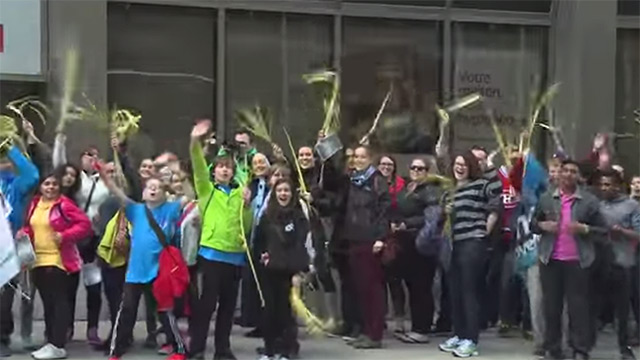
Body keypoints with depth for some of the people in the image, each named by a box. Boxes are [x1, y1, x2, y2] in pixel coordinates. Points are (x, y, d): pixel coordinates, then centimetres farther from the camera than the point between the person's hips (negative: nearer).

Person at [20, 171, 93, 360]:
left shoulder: (64, 204, -9)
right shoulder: (34, 204, 11)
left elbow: (85, 224, -12)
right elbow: (30, 227, 23)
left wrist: (65, 235, -22)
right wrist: (24, 234, 2)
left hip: (59, 261, -7)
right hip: (38, 260, 7)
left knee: (58, 301, -6)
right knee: (48, 302, 12)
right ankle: (51, 342, 19)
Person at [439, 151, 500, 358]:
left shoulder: (480, 185, -6)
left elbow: (499, 200, -13)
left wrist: (487, 228, -9)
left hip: (473, 243, -8)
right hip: (455, 244, 8)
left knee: (470, 292, -8)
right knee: (455, 292, 11)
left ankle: (471, 340, -4)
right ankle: (459, 335, 20)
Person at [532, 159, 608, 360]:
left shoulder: (590, 201, 1)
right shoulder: (546, 199, 8)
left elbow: (602, 230, 1)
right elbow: (533, 224, 14)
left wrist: (584, 229, -17)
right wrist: (543, 225, -7)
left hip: (578, 261, -2)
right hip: (551, 260, 2)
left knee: (578, 305, 0)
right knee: (551, 305, 6)